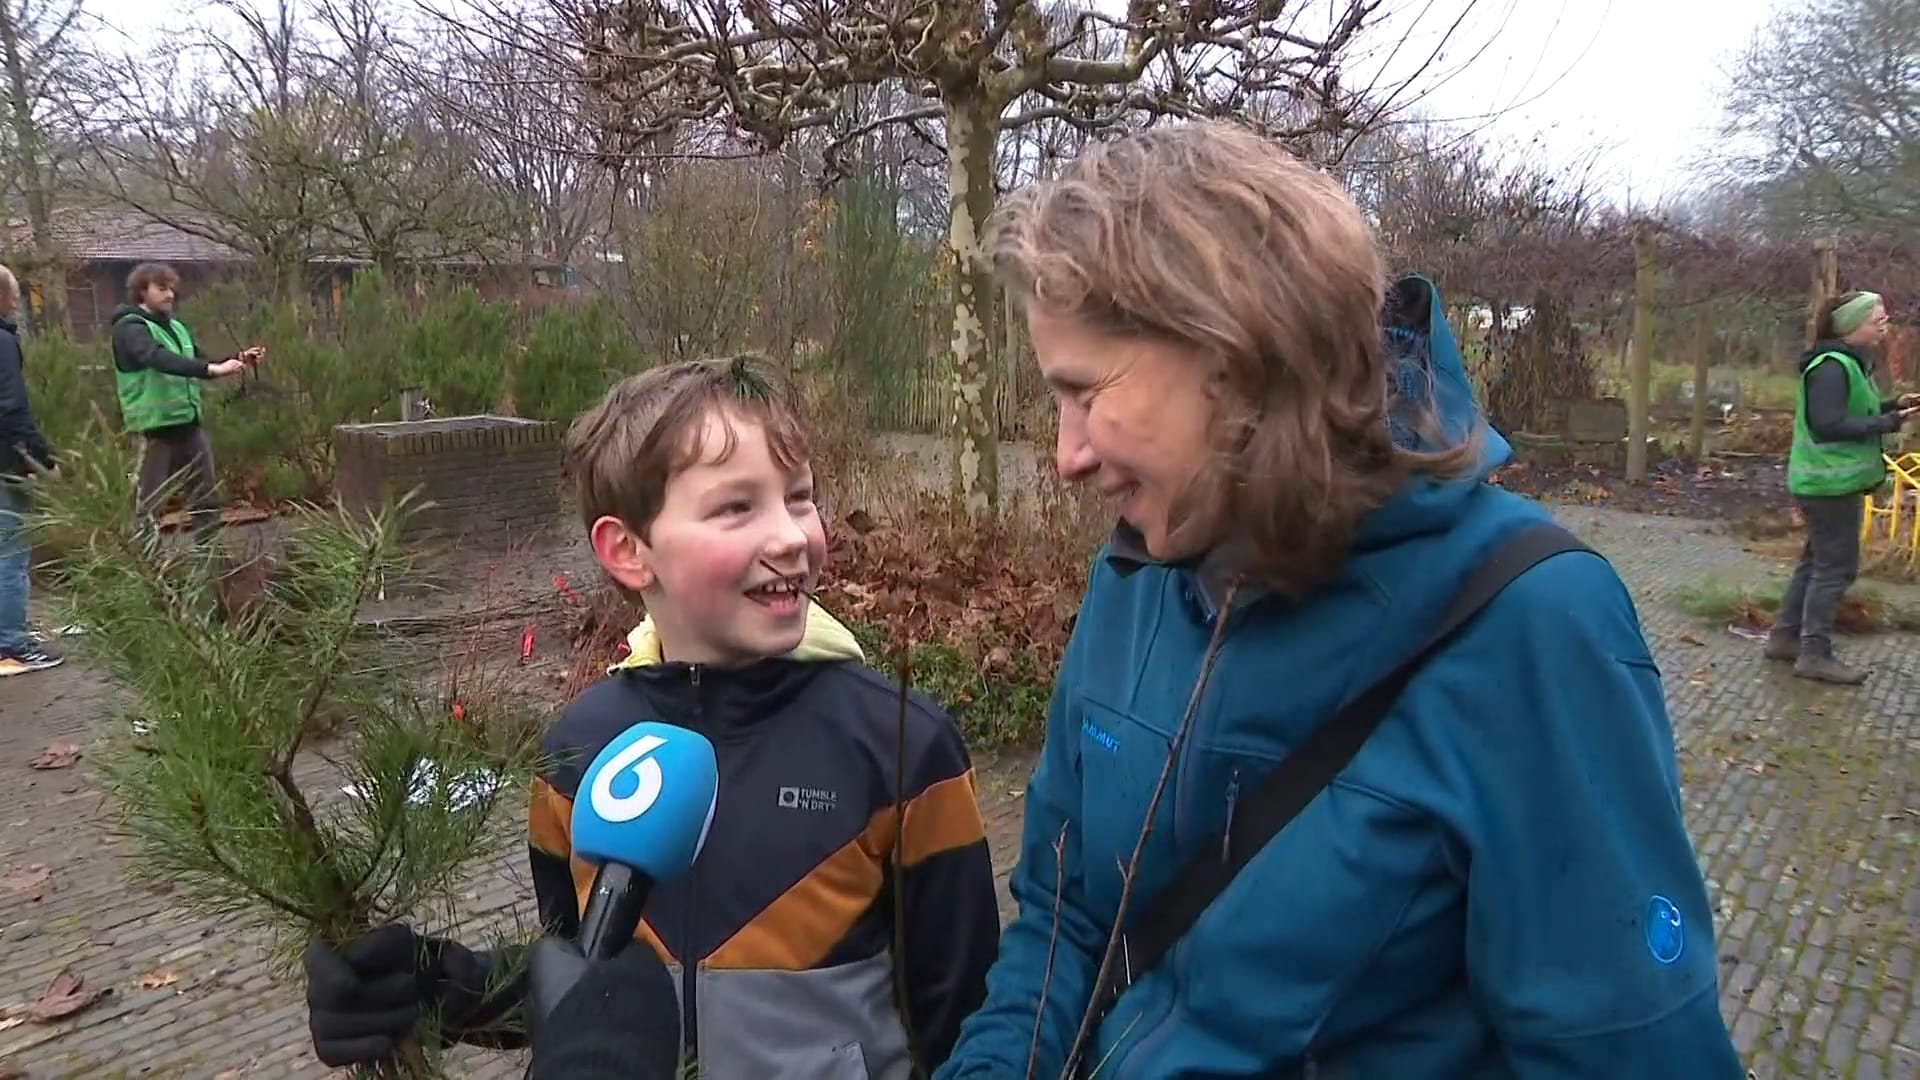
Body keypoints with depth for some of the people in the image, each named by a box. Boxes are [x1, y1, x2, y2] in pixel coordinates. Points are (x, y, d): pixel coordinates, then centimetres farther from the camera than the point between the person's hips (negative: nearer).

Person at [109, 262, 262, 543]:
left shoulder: (176, 327, 14)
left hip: (189, 423, 8)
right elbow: (160, 359, -29)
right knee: (150, 505, -2)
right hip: (156, 427, -7)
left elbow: (200, 365, 21)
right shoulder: (130, 327, -10)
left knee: (206, 500, 11)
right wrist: (213, 368, -40)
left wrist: (238, 360, 5)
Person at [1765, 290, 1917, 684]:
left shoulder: (1850, 362, 13)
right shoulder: (1832, 367, -19)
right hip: (1830, 481, -10)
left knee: (1817, 561, 15)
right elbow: (1828, 425, -25)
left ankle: (1784, 637, 22)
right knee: (1837, 567, -5)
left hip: (1834, 479, 10)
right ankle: (1815, 654, 2)